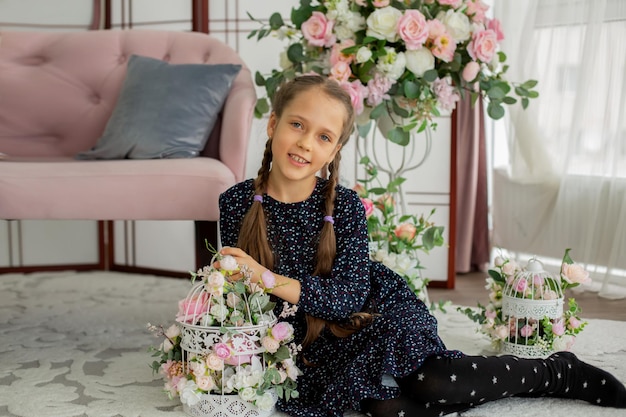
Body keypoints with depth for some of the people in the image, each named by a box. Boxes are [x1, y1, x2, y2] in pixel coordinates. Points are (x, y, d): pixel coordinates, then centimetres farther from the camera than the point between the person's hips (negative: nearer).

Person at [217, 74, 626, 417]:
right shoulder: (236, 203, -8)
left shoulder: (345, 206, -13)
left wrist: (271, 280, -30)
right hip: (307, 345, 1)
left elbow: (349, 296, -21)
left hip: (368, 320, 0)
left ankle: (561, 372, 1)